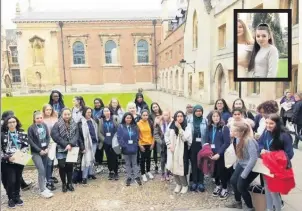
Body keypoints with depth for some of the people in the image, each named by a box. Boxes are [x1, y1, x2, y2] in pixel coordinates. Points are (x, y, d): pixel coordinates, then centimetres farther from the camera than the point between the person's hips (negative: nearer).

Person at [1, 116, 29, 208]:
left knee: (18, 179, 12)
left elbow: (26, 146, 5)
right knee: (11, 180, -7)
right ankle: (11, 198, 18)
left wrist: (21, 152, -15)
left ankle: (17, 197, 34)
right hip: (7, 162, -3)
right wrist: (7, 157, -17)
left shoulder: (22, 134, 3)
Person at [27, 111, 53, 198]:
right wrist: (40, 150, -13)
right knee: (41, 170, -12)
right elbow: (30, 142, -10)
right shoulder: (31, 128, -8)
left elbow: (48, 137, 6)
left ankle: (43, 187, 23)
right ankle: (43, 190, -4)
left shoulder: (44, 126, 3)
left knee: (44, 170, 8)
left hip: (45, 151, 4)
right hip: (36, 152, -4)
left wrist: (47, 148, -6)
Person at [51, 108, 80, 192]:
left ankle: (69, 183, 23)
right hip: (61, 149, -2)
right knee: (62, 166, 1)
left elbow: (76, 136, -3)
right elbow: (56, 136, -13)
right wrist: (66, 144, -17)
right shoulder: (57, 125, -4)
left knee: (70, 166, 6)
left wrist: (70, 144, -18)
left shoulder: (74, 124, 5)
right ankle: (64, 184, 20)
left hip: (71, 149, 2)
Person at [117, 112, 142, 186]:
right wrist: (124, 146, -15)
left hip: (134, 148, 1)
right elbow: (119, 138, -8)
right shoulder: (121, 127, -3)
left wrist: (135, 145, -6)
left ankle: (137, 177, 9)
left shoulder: (134, 127, 4)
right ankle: (129, 178, 17)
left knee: (134, 163, 7)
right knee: (128, 164, 10)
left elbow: (137, 137, 5)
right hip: (125, 149, -1)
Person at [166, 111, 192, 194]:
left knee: (181, 168, -5)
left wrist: (180, 128, -20)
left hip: (182, 150, -3)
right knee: (173, 168, 8)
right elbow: (167, 137, 9)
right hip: (173, 150, 3)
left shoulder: (187, 126, -6)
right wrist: (169, 145, -3)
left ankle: (185, 185, 20)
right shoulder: (171, 126, 2)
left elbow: (185, 138, -16)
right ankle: (178, 184, 31)